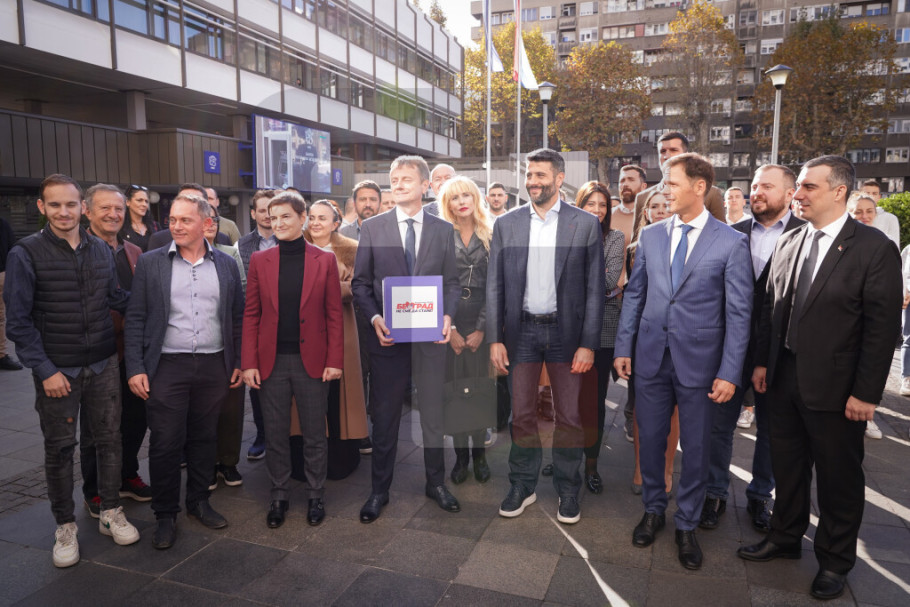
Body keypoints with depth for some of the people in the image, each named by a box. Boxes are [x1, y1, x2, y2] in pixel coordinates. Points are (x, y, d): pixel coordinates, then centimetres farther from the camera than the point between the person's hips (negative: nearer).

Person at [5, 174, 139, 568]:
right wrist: (45, 370, -12)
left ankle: (111, 513, 27)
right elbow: (18, 321, -8)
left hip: (103, 365, 3)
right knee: (59, 448, 8)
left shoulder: (101, 250, 4)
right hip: (57, 371, -3)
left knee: (109, 439, 10)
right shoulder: (25, 254, -8)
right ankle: (65, 527, 24)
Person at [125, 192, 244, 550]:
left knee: (205, 438, 12)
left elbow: (237, 318, 10)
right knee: (165, 443, 3)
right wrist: (135, 368, -6)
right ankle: (165, 515, 19)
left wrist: (239, 362, 5)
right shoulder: (150, 263, 2)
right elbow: (135, 319, 0)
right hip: (166, 367, -1)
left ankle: (199, 501, 30)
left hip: (214, 366, 2)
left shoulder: (226, 265, 6)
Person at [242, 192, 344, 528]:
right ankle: (278, 495, 29)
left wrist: (335, 360, -7)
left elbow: (334, 314, 0)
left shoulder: (325, 260, 0)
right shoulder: (259, 260, 5)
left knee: (314, 434, 9)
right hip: (271, 362, 2)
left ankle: (315, 494, 27)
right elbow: (251, 315, 4)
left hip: (312, 361, -1)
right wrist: (249, 363, -2)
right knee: (275, 434, 11)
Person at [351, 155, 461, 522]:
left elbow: (452, 282, 8)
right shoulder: (372, 227, 3)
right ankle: (379, 491, 24)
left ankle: (436, 484, 30)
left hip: (431, 336, 1)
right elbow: (360, 282, 3)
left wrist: (447, 315, -9)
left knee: (433, 413, 12)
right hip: (388, 336, -1)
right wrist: (374, 318, -12)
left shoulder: (443, 229, 6)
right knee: (384, 418, 8)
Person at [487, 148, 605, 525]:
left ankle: (568, 491, 24)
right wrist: (494, 338, -2)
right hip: (521, 329, 2)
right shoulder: (506, 224, 5)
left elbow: (595, 288, -3)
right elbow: (494, 285, 5)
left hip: (566, 331, -1)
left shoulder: (586, 224, -1)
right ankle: (522, 487, 25)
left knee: (569, 416, 7)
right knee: (522, 415, 9)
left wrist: (588, 343, -9)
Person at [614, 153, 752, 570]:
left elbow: (739, 313, -7)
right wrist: (623, 347, 3)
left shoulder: (731, 243, -7)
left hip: (698, 360, -3)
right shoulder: (650, 236, 5)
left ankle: (686, 525, 30)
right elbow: (634, 295, 8)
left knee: (695, 448, 10)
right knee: (650, 441, 13)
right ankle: (653, 510, 35)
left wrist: (730, 372, -11)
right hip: (651, 356, 3)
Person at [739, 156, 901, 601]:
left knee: (838, 478, 12)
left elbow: (883, 326, -13)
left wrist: (866, 393, -14)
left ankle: (834, 561, 31)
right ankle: (785, 538, 39)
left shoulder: (874, 248, -12)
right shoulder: (788, 242, 5)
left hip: (834, 388, -5)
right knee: (786, 465, 19)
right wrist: (762, 362, 6)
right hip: (783, 378, 5)